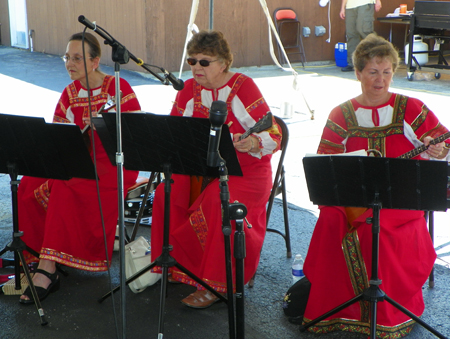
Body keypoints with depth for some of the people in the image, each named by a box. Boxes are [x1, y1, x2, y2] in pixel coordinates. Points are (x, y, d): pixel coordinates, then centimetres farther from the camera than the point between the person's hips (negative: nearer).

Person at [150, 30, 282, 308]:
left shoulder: (243, 87, -7)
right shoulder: (189, 90, 8)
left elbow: (274, 134, -12)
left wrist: (251, 143, -33)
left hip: (244, 171, -4)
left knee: (219, 200, -35)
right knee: (166, 194, -23)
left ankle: (214, 283, -22)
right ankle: (172, 266, -5)